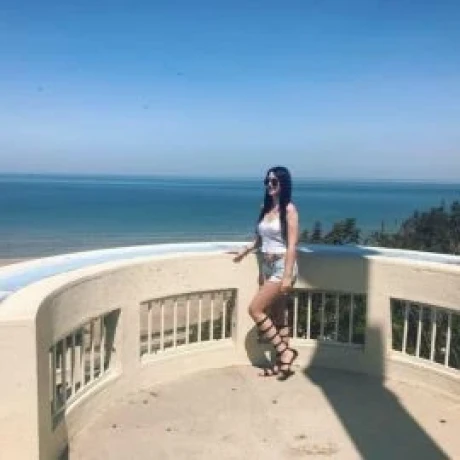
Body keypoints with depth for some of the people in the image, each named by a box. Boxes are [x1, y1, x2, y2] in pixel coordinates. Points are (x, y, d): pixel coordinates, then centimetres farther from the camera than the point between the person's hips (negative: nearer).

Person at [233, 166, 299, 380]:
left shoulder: (289, 209, -10)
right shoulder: (266, 208, 10)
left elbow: (291, 245, -16)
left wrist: (288, 276, -21)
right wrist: (245, 251, 7)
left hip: (282, 267, -7)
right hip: (267, 267, 7)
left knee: (255, 309, -11)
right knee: (277, 316, 11)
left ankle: (285, 351, 0)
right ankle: (282, 361, 21)